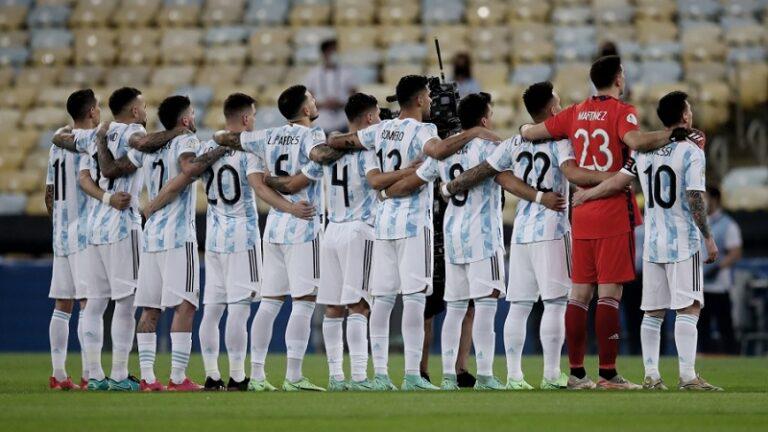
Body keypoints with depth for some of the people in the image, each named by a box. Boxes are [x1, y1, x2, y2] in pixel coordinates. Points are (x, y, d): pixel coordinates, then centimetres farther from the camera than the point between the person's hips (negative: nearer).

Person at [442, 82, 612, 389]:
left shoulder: (514, 144, 11)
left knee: (519, 306, 6)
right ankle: (551, 375, -7)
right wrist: (613, 177, -29)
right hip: (551, 230, -6)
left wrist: (449, 188, 28)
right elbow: (573, 173, -23)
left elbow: (481, 172, 13)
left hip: (521, 231, 6)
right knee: (555, 302, -4)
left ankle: (514, 375, 5)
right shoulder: (559, 141, -6)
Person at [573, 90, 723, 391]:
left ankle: (651, 375, 8)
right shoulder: (691, 152, -9)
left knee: (653, 312, 9)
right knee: (688, 309, -6)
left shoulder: (644, 150, 6)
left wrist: (587, 195, 22)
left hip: (652, 243, 5)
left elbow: (618, 182, 6)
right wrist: (709, 238, -6)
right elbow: (695, 200, -13)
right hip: (684, 242, -5)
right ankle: (688, 376, -13)